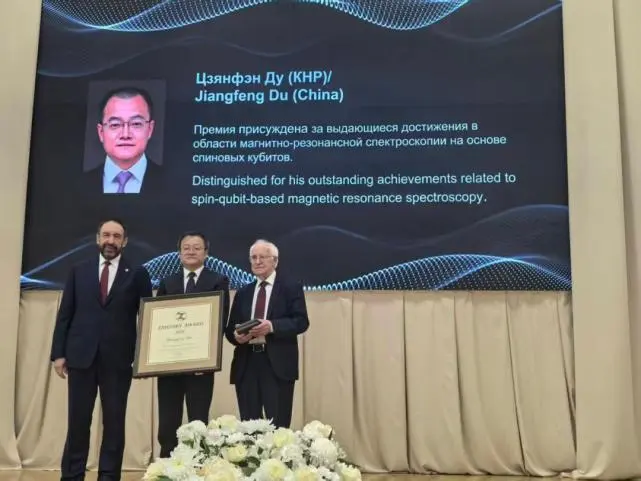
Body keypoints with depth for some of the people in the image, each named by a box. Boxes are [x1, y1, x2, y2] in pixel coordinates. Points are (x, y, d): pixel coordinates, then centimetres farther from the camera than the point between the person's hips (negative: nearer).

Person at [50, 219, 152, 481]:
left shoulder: (137, 274, 5)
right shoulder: (79, 271, 9)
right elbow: (65, 314, 7)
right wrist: (58, 352, 1)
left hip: (118, 359, -1)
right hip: (80, 356, 1)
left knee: (114, 422, 5)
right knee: (77, 422, 6)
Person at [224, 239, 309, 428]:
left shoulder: (291, 288, 4)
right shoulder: (242, 293, 18)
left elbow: (301, 322, -7)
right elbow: (230, 328, 15)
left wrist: (272, 326, -21)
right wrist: (236, 336, -9)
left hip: (277, 365, -4)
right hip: (246, 365, 4)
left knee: (278, 425, -2)